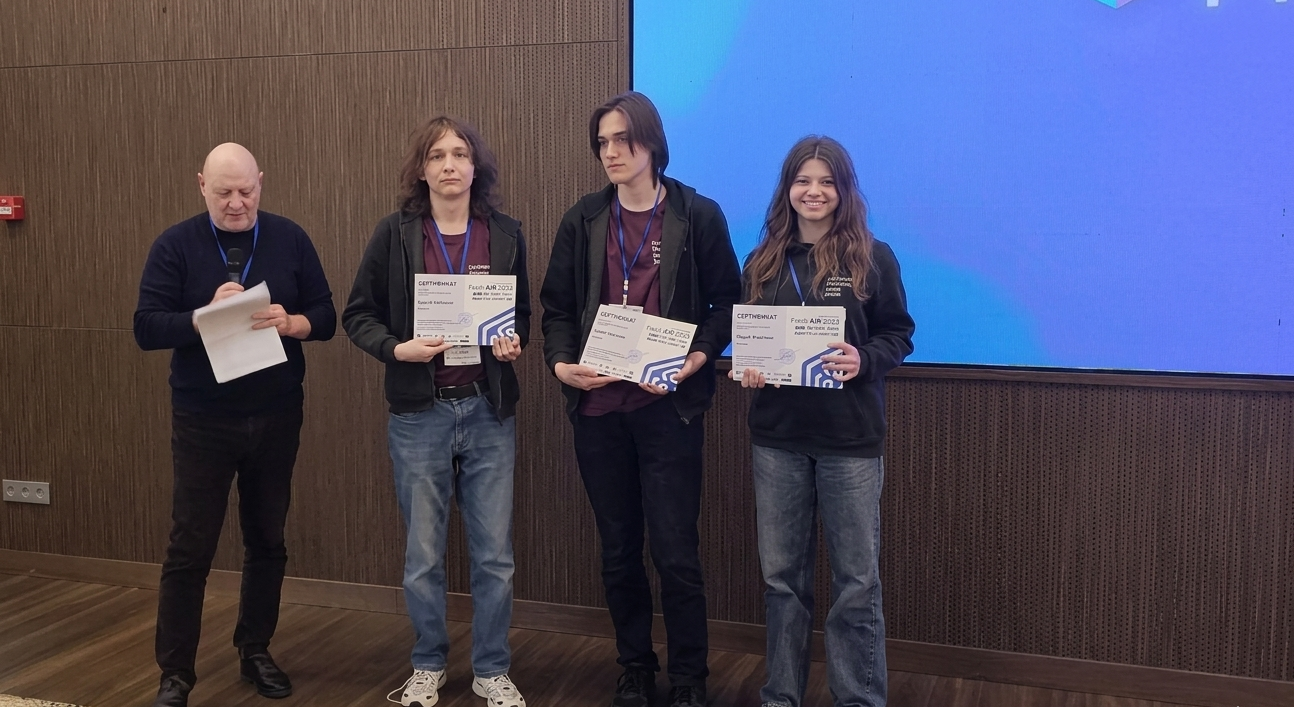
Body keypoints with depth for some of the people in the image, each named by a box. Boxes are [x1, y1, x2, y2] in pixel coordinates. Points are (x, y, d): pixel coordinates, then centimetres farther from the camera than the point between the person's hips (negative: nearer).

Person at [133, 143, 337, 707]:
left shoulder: (290, 239, 2)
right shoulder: (176, 245, -3)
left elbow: (325, 317, 1)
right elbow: (147, 327, -9)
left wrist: (290, 322, -20)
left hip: (277, 418, 2)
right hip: (202, 421, -2)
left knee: (267, 540, 12)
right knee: (190, 547, 2)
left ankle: (256, 652, 29)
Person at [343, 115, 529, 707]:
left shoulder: (504, 234, 3)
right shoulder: (395, 234, -2)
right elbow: (358, 314, 2)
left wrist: (515, 341, -9)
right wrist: (396, 348, -17)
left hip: (489, 413, 1)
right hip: (419, 414, -1)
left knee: (495, 554, 7)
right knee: (422, 555, 11)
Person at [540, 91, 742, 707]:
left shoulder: (698, 215, -1)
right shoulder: (583, 220, 8)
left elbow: (727, 302, 1)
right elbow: (556, 305, 9)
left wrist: (698, 356, -15)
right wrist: (560, 363, -8)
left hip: (667, 406, -3)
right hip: (597, 406, 3)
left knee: (675, 553, -2)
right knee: (618, 550, 12)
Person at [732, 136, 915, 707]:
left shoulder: (873, 258, -1)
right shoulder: (762, 262, 8)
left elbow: (898, 333, 0)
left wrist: (864, 361, -19)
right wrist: (745, 369, -7)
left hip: (850, 438, -3)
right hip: (777, 436, 3)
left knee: (856, 580, 4)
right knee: (781, 575, 11)